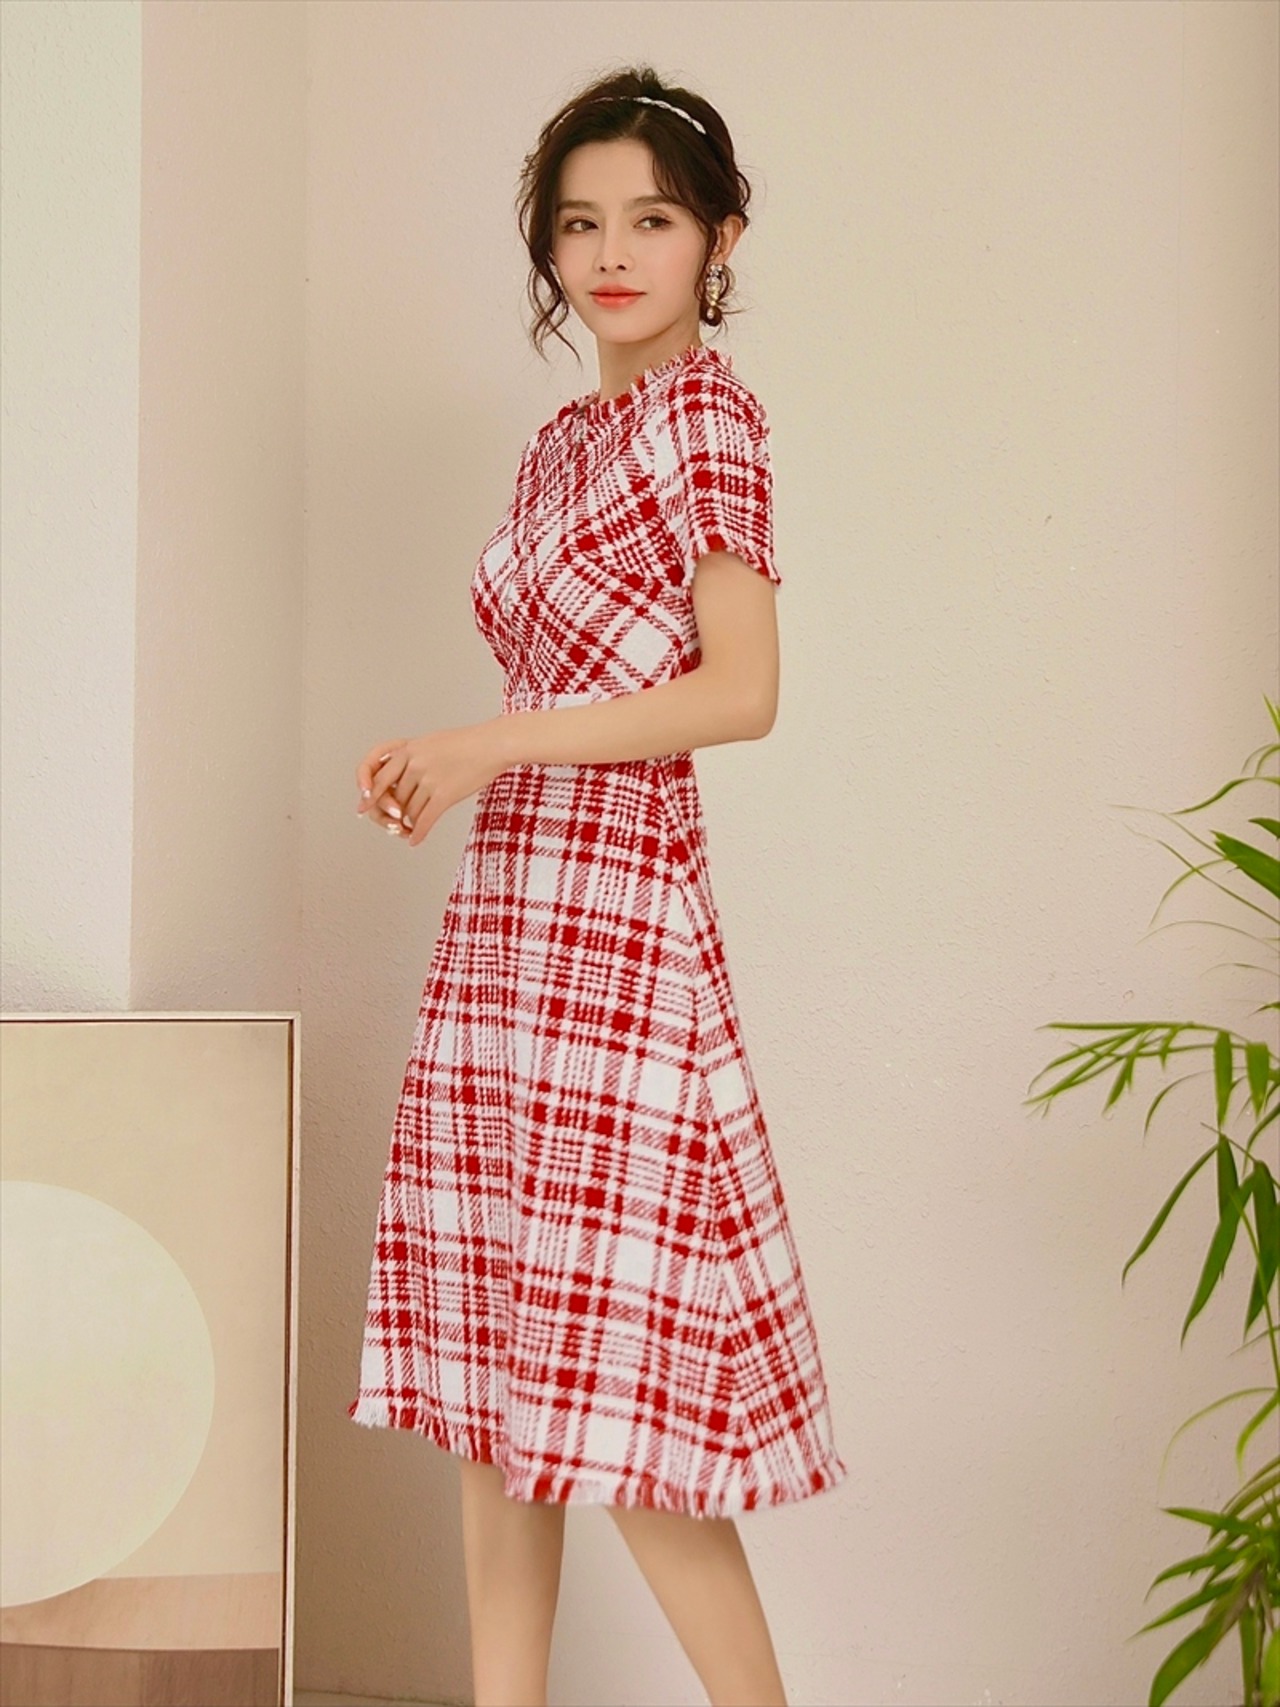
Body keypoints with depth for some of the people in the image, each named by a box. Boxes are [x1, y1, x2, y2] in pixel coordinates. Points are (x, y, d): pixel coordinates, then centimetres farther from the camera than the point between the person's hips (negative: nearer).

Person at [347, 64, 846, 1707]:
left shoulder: (704, 406, -5)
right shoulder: (562, 439, 18)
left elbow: (741, 691, -13)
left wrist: (493, 743, -14)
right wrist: (442, 770, 2)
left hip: (615, 909, -8)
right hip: (505, 912, 8)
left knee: (612, 1384, -5)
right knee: (494, 1367, 9)